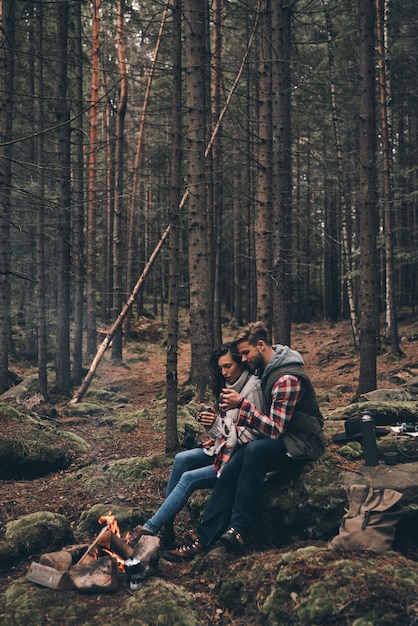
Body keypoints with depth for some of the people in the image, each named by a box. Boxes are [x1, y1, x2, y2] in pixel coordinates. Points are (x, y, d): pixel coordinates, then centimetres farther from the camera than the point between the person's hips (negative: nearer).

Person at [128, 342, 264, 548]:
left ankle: (150, 528, -14)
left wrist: (219, 424, -22)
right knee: (181, 459, -12)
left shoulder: (253, 388, -16)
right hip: (223, 448, 8)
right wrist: (209, 422, -7)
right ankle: (165, 524, -10)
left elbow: (252, 435, -19)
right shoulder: (228, 385, 11)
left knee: (189, 478, -19)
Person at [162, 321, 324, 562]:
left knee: (254, 450, -37)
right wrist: (237, 406, 2)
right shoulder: (267, 370, 8)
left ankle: (238, 530, -32)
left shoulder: (287, 379, -22)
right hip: (281, 438, 9)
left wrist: (242, 403, -24)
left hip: (301, 443, -8)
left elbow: (275, 429, -25)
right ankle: (203, 540, -14)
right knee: (229, 472, -14)